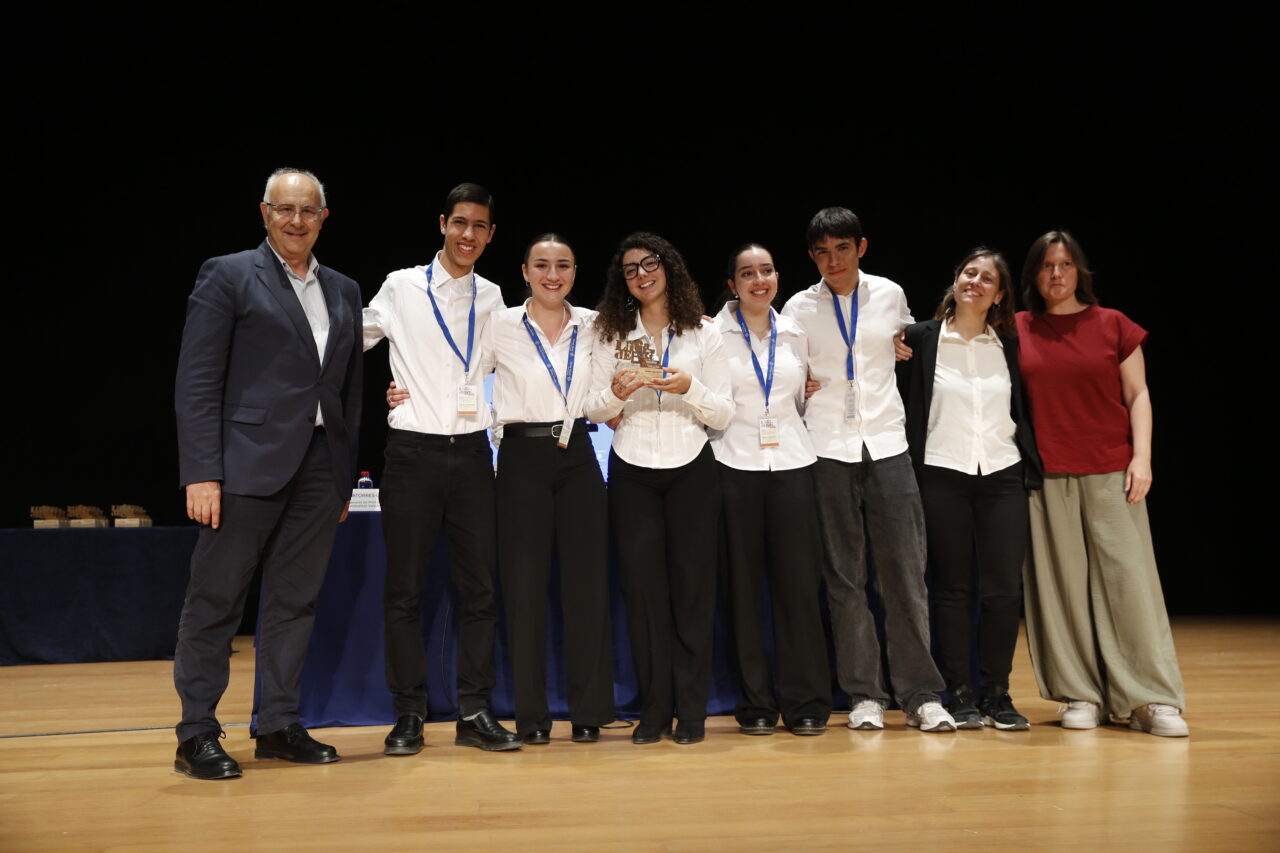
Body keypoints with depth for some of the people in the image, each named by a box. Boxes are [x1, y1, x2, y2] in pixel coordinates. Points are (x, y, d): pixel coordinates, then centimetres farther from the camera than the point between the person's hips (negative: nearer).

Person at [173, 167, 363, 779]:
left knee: (295, 601, 9)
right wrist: (201, 473, -14)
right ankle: (196, 735, 9)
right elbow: (196, 381, -6)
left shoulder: (343, 292, 16)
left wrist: (345, 477, 12)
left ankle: (279, 726, 18)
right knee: (216, 600, 0)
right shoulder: (227, 276, 1)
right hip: (249, 464, -5)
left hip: (320, 469, 5)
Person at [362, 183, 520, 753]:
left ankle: (474, 711, 11)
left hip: (471, 450, 3)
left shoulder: (491, 298, 11)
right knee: (405, 590, 2)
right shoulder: (402, 288, 0)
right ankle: (409, 714, 11)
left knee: (479, 587, 4)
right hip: (413, 450, -3)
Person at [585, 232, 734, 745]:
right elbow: (593, 411, 4)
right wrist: (617, 395, -16)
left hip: (691, 471, -1)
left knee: (692, 588, 0)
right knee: (643, 588, 0)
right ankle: (654, 708, 9)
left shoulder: (701, 335, 3)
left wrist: (690, 388, -17)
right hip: (632, 472, 1)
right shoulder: (613, 336, 6)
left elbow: (724, 416, 0)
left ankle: (691, 710, 8)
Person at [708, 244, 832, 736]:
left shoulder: (794, 334, 13)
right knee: (744, 584, 1)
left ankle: (806, 703, 6)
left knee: (799, 582, -1)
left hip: (791, 463, 2)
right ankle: (755, 704, 9)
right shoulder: (715, 334, 2)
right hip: (734, 464, -2)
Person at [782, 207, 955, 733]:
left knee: (905, 574, -4)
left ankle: (921, 694, 3)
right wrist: (803, 386, -1)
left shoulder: (890, 295, 8)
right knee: (845, 578, 1)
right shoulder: (798, 309, 5)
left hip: (887, 446, 1)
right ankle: (864, 694, 9)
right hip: (828, 451, 0)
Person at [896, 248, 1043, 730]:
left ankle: (996, 694, 11)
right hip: (942, 474, -2)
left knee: (1004, 588, -1)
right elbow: (899, 402, 4)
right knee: (951, 587, 2)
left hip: (1002, 474, 2)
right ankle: (960, 694, 9)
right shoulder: (921, 339, 3)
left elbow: (1025, 411, 16)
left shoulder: (1009, 345, 10)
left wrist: (1033, 469, 10)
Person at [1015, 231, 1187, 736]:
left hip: (1110, 472, -1)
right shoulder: (1017, 330, 9)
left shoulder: (1113, 325, 6)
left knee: (1129, 577, -5)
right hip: (1046, 476, 1)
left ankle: (1151, 699, -1)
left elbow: (1137, 395, 6)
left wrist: (1142, 456, -4)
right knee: (1062, 583, 1)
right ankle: (1080, 694, 9)